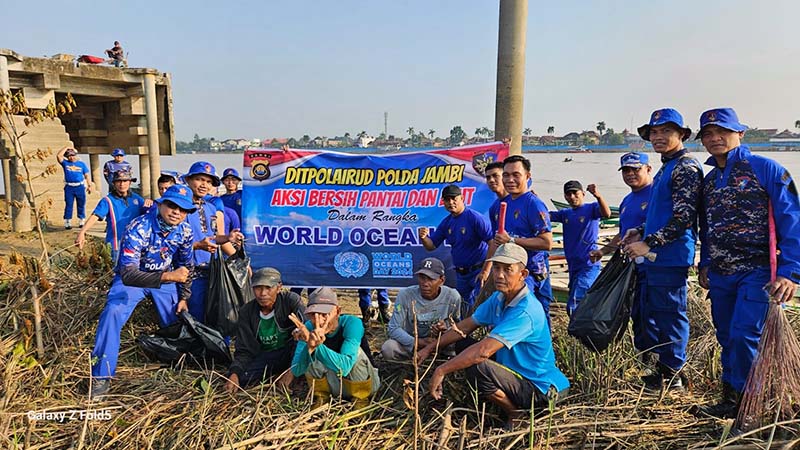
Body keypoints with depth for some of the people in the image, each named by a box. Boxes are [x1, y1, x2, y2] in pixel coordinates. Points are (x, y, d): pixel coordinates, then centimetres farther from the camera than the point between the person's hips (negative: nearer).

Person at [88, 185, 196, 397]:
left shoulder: (184, 230, -15)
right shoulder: (139, 228, -32)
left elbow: (186, 265, 4)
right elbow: (127, 274, -41)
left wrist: (184, 297, 4)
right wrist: (168, 276, -51)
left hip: (165, 277, 4)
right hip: (132, 278, -4)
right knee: (113, 313, -29)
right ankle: (101, 376, -16)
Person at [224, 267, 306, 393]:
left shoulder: (291, 301, -18)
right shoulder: (246, 312, -6)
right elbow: (244, 351, -4)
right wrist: (235, 373, -25)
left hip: (292, 354, -4)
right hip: (266, 357, 4)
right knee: (237, 378, -23)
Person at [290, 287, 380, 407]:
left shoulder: (352, 323, -29)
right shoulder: (309, 327, -18)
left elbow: (344, 367, -41)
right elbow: (296, 371, -26)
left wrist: (317, 346, -53)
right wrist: (310, 347, -44)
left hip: (364, 381, -2)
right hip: (333, 382, 3)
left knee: (356, 352, -31)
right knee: (312, 353, -21)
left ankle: (360, 398, -5)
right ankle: (321, 397, 4)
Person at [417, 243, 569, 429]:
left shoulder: (526, 312, -29)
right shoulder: (498, 298, -1)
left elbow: (484, 350, -35)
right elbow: (466, 326, 6)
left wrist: (442, 370, -31)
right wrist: (430, 348, 1)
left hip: (540, 389, -9)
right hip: (517, 371, 9)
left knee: (477, 368, -30)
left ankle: (517, 416, -4)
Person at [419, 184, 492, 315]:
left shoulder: (475, 218, -16)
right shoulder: (446, 222, 6)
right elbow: (431, 246, 8)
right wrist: (424, 237, -15)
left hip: (478, 270, -7)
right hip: (461, 273, 7)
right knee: (464, 309, 20)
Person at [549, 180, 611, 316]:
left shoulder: (591, 208, -4)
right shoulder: (565, 214, 12)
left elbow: (607, 214, -24)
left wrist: (598, 196, -41)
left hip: (589, 265, -7)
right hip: (573, 266, 7)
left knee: (573, 306, -15)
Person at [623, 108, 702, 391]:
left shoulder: (685, 167, -12)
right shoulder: (666, 167, 19)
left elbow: (684, 216, -20)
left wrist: (649, 243, -20)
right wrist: (641, 232, 15)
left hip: (671, 257, -10)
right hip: (656, 257, 10)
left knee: (670, 314, -1)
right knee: (654, 312, 17)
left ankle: (673, 375, 12)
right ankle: (663, 368, 29)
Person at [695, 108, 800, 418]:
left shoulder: (766, 169, -6)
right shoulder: (708, 180, 13)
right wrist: (705, 264, 14)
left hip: (757, 272, -6)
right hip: (720, 275, 6)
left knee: (743, 337, -11)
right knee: (727, 339, 12)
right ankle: (730, 399, 26)